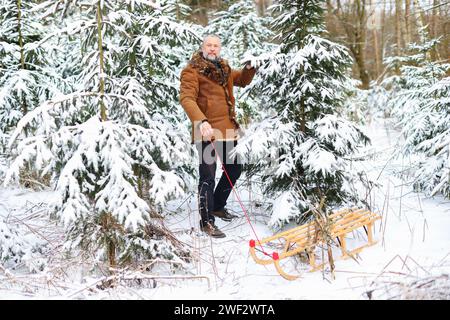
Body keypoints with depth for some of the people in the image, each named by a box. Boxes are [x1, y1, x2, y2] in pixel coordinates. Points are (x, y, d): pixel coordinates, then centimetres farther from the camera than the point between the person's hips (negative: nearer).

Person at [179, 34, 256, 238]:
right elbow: (186, 98, -19)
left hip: (227, 129, 8)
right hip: (207, 130, -8)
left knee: (234, 169, 19)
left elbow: (242, 81, 32)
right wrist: (201, 121, -35)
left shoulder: (223, 69, 16)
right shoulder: (192, 71, -6)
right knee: (208, 177, -7)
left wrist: (249, 69, 8)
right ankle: (207, 221, 2)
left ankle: (218, 206, 37)